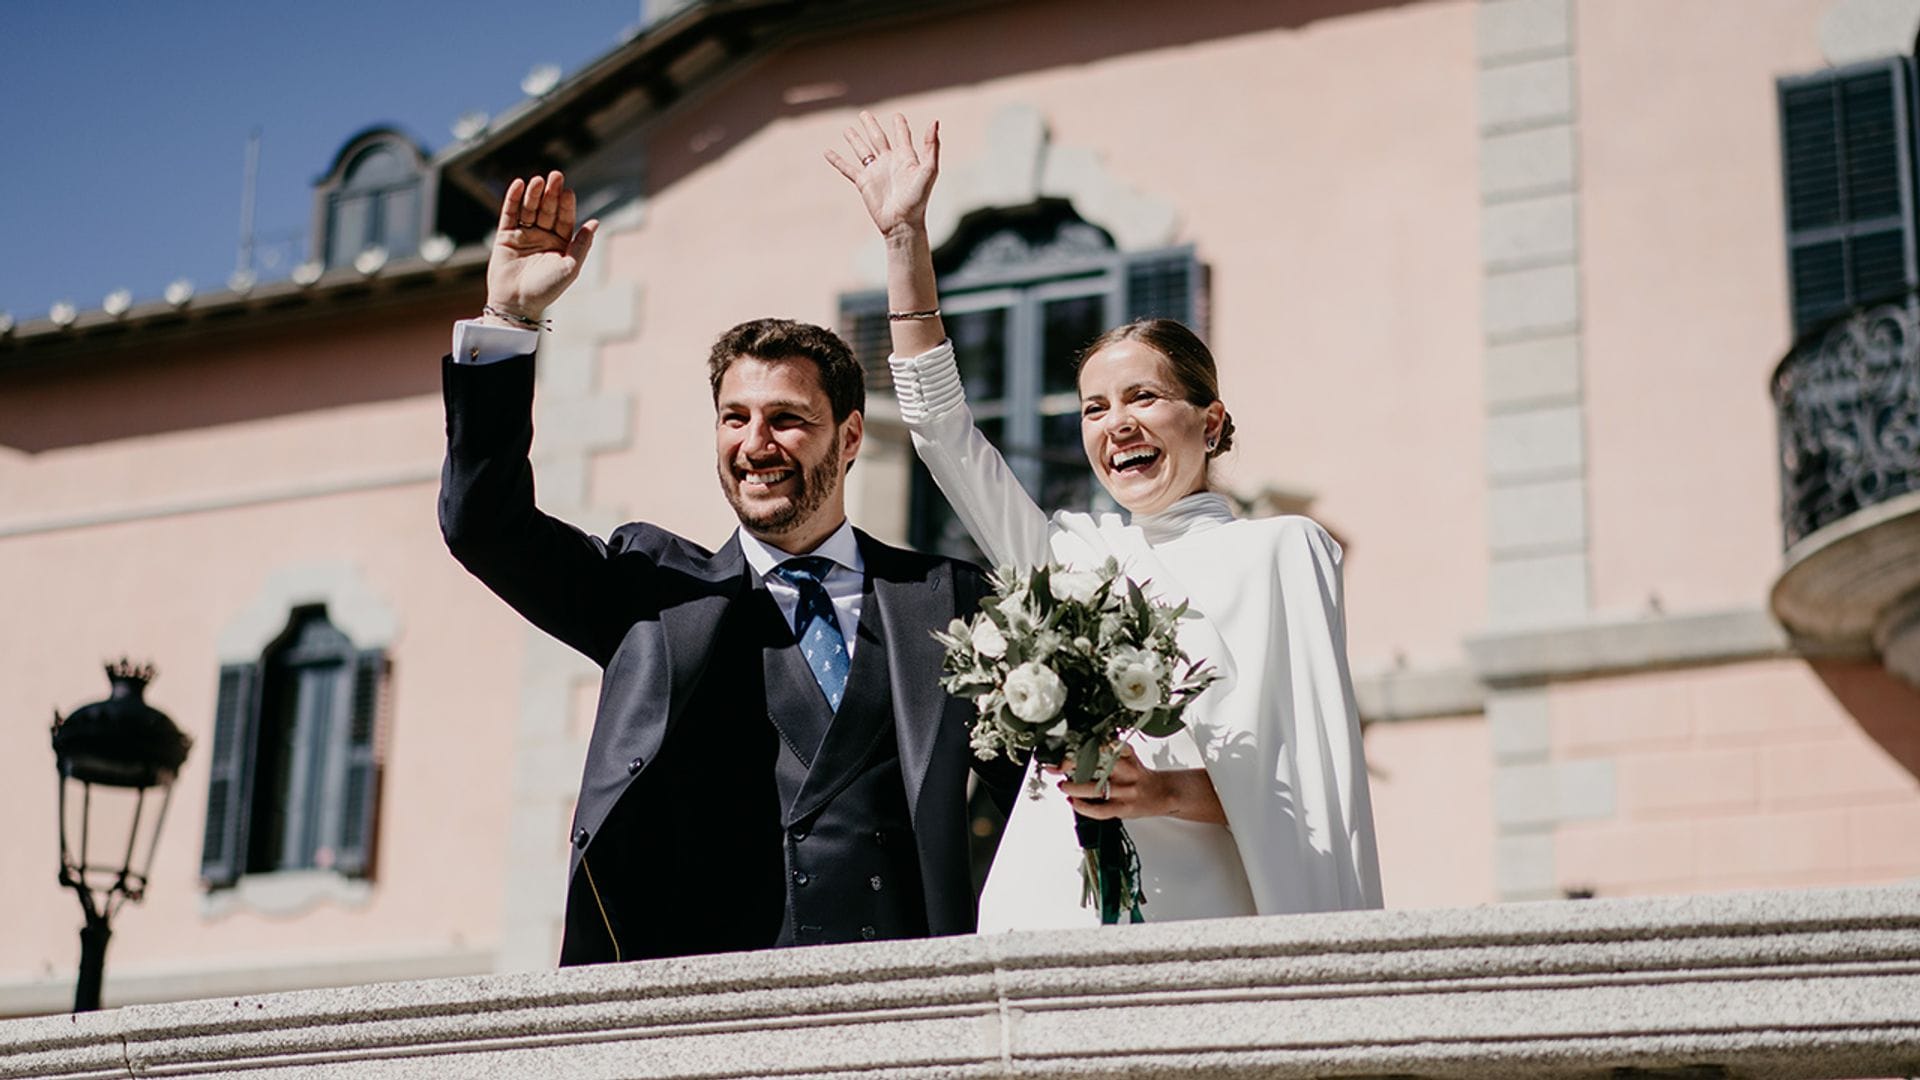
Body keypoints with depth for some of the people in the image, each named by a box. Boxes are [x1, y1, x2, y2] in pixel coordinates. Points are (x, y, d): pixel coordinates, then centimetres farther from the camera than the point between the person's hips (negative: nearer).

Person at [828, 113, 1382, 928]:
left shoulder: (1277, 550, 4)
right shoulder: (1077, 556, 17)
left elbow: (1316, 781, -1)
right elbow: (943, 428, 17)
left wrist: (1169, 791, -16)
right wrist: (906, 237, 13)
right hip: (1047, 920, 4)